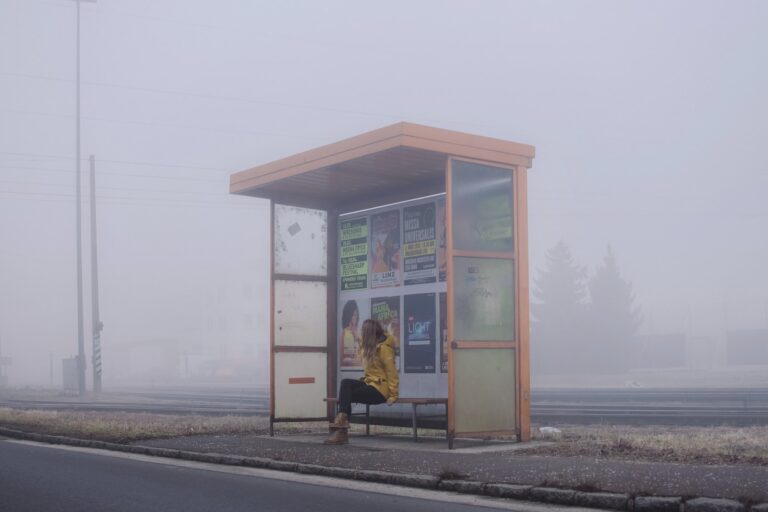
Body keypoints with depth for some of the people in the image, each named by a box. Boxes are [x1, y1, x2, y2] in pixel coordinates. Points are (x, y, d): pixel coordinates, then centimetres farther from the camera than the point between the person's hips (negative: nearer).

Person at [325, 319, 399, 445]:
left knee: (346, 394, -17)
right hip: (370, 383, 8)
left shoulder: (384, 348, -12)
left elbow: (392, 372, -15)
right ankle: (341, 420, -27)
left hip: (380, 389, -8)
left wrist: (393, 395, -17)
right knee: (346, 383, -17)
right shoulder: (370, 346, 16)